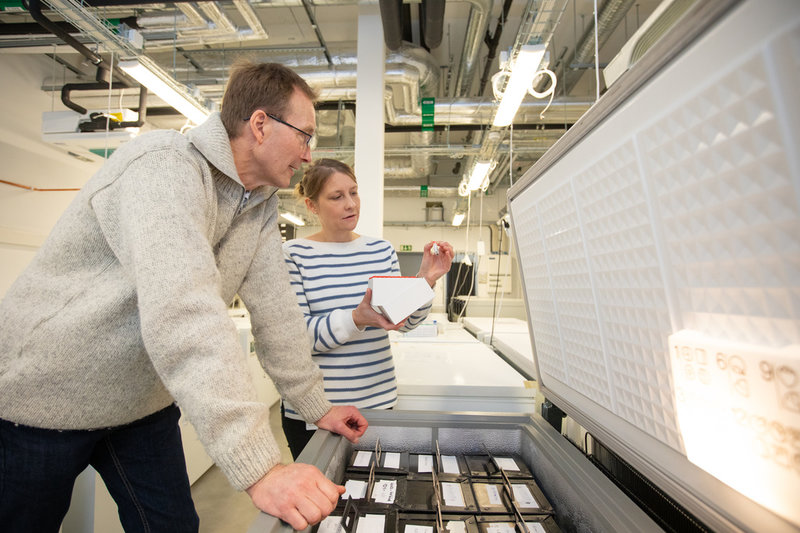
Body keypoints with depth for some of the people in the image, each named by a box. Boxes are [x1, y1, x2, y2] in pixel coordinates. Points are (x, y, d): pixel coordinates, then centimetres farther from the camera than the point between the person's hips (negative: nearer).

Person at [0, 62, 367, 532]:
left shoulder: (263, 203, -4)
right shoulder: (165, 166, -28)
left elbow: (275, 309, -4)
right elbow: (181, 316, -40)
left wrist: (317, 407, -2)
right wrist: (259, 468, -40)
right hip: (41, 398, -6)